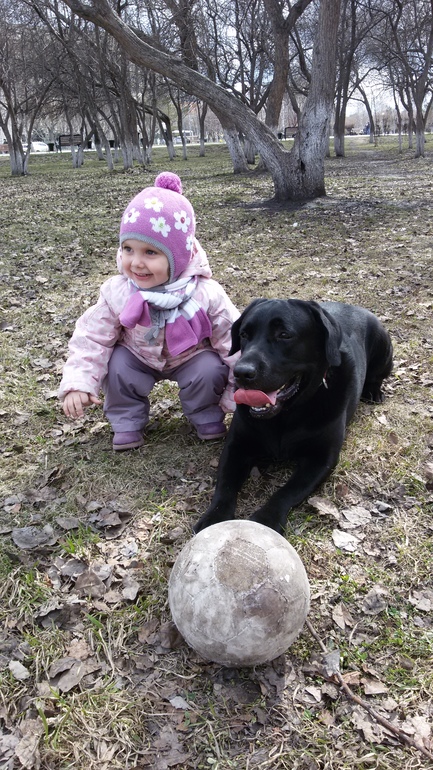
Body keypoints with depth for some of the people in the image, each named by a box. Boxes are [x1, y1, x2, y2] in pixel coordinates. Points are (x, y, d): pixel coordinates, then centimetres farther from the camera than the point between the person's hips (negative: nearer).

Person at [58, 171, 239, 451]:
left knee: (211, 369, -27)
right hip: (139, 359, 2)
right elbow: (92, 338, -13)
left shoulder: (206, 295, -28)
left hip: (191, 358, -1)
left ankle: (207, 416, 4)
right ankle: (127, 421, 2)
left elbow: (232, 341, -17)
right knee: (116, 364, -24)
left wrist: (239, 392, -12)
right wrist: (78, 383, -25)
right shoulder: (117, 293, -23)